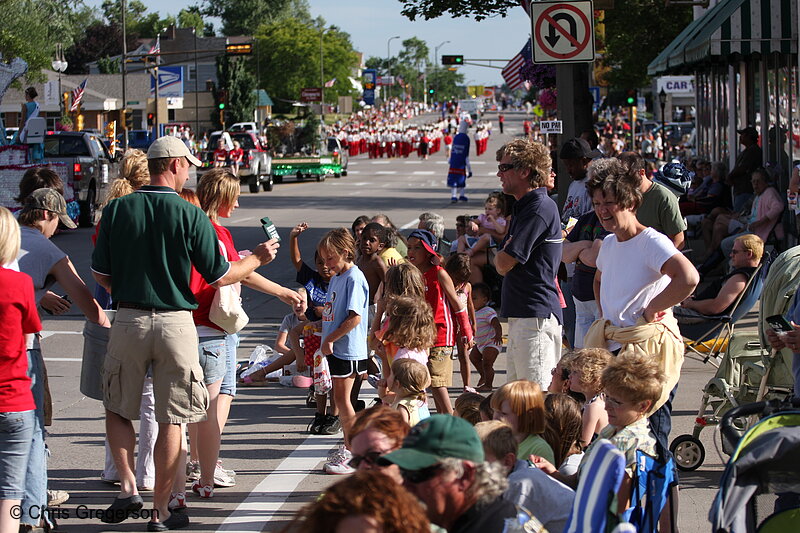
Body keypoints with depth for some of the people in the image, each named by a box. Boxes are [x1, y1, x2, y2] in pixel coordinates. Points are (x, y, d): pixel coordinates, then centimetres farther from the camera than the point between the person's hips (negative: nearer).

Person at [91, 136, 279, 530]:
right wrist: (258, 259, 13)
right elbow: (219, 277, -4)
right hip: (176, 323, -1)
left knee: (117, 410, 18)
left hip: (128, 320, 2)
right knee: (171, 420, 7)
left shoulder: (117, 210, -2)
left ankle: (128, 487, 1)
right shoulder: (191, 216, -9)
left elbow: (100, 274, 5)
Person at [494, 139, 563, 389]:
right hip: (521, 315, 11)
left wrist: (502, 254, 4)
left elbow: (504, 264, -16)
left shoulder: (540, 209, -15)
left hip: (536, 315, -11)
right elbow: (501, 262, 21)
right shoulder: (524, 207, 18)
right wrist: (506, 252, 2)